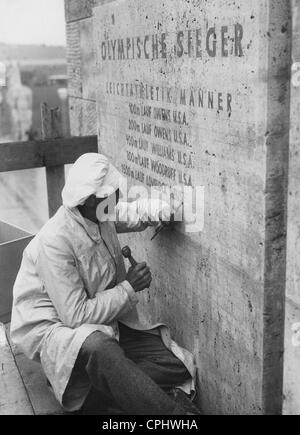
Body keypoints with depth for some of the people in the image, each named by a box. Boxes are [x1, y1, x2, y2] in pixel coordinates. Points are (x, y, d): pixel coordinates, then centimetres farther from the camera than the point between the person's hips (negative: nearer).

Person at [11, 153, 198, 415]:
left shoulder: (100, 216, -3)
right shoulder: (54, 242, -26)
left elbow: (133, 212, 17)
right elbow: (76, 316, -26)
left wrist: (156, 210, -8)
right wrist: (128, 287, -17)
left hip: (103, 320, 8)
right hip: (53, 329, -7)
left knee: (178, 366, -9)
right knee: (98, 348, -44)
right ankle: (171, 410, -32)